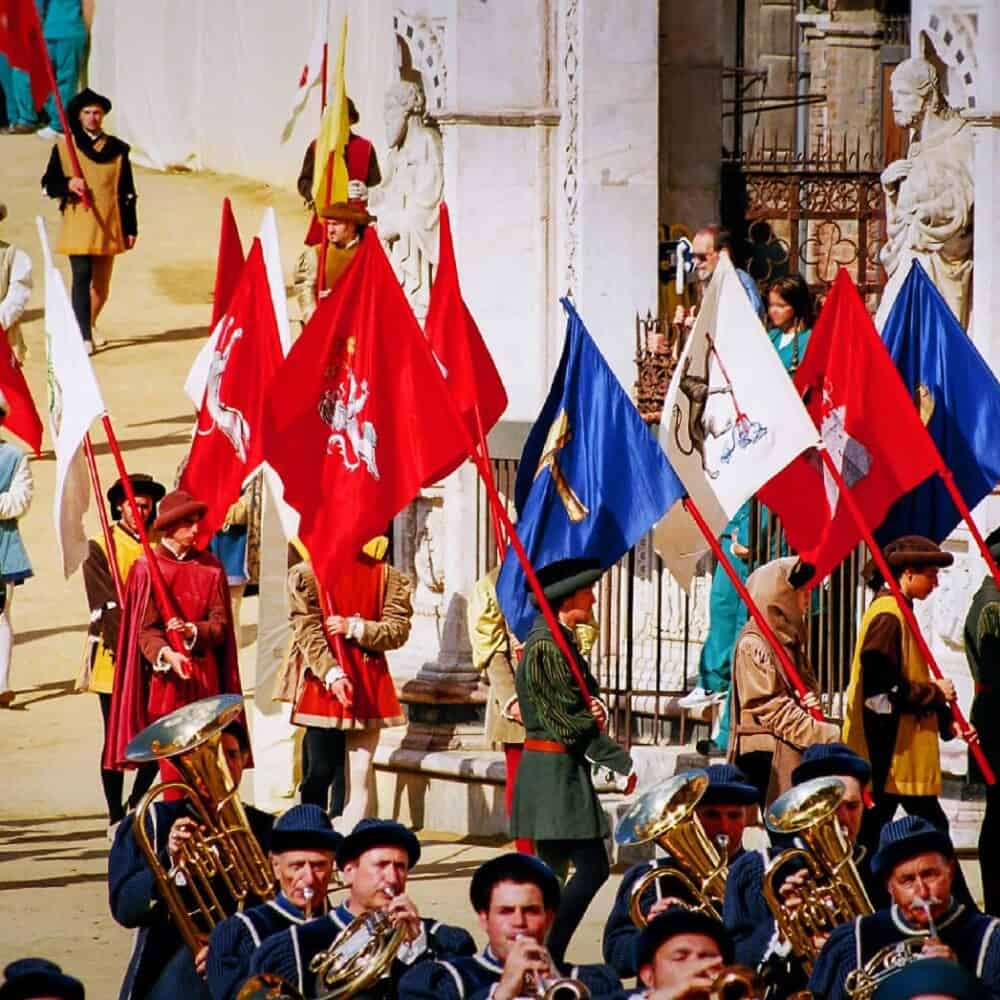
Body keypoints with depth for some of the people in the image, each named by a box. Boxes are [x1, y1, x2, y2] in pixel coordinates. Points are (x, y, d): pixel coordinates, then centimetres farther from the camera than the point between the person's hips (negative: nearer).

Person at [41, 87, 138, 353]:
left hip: (108, 226, 3)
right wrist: (68, 184, -19)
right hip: (78, 225, -3)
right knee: (82, 277, -15)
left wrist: (131, 228, 6)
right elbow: (49, 184, 2)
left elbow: (127, 193, 9)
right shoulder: (64, 148, 2)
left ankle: (88, 326, 32)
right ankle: (84, 337, -17)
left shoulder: (117, 149, 7)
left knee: (101, 285, 9)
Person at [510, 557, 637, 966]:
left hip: (559, 768, 10)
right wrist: (621, 762, -15)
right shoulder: (546, 647, -16)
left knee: (552, 871, 11)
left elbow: (581, 704, 19)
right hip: (555, 770, -10)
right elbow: (568, 721, -19)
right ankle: (549, 958, -11)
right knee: (592, 867, -11)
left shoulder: (561, 641, 15)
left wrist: (597, 710, -5)